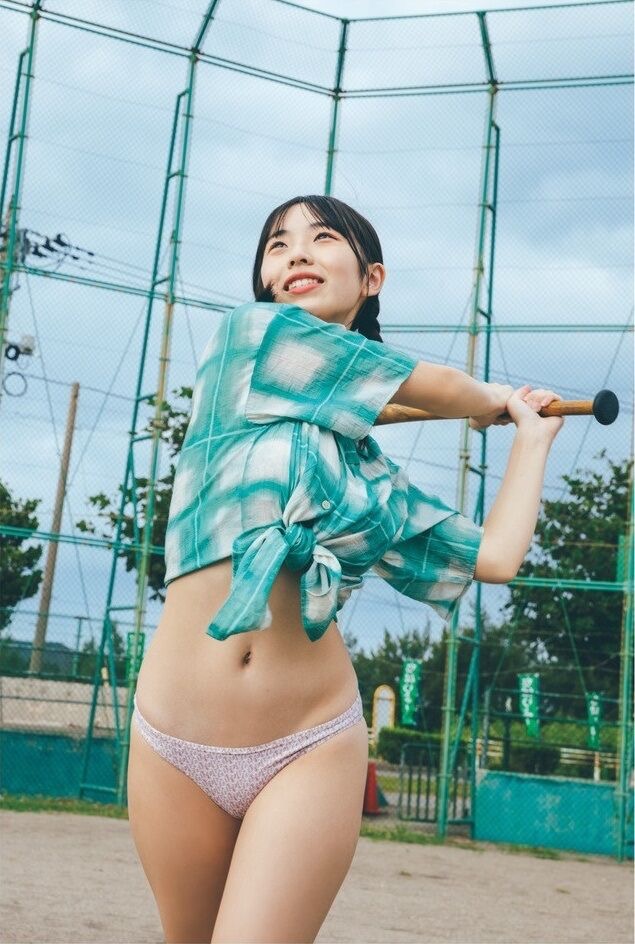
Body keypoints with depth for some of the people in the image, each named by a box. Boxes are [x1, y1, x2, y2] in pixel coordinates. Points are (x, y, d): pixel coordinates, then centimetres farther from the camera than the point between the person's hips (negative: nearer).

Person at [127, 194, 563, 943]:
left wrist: (532, 437, 22)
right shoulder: (249, 334, 1)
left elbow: (495, 557, 6)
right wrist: (493, 401, 23)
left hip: (311, 748, 2)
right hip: (173, 743, -1)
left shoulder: (371, 474, 11)